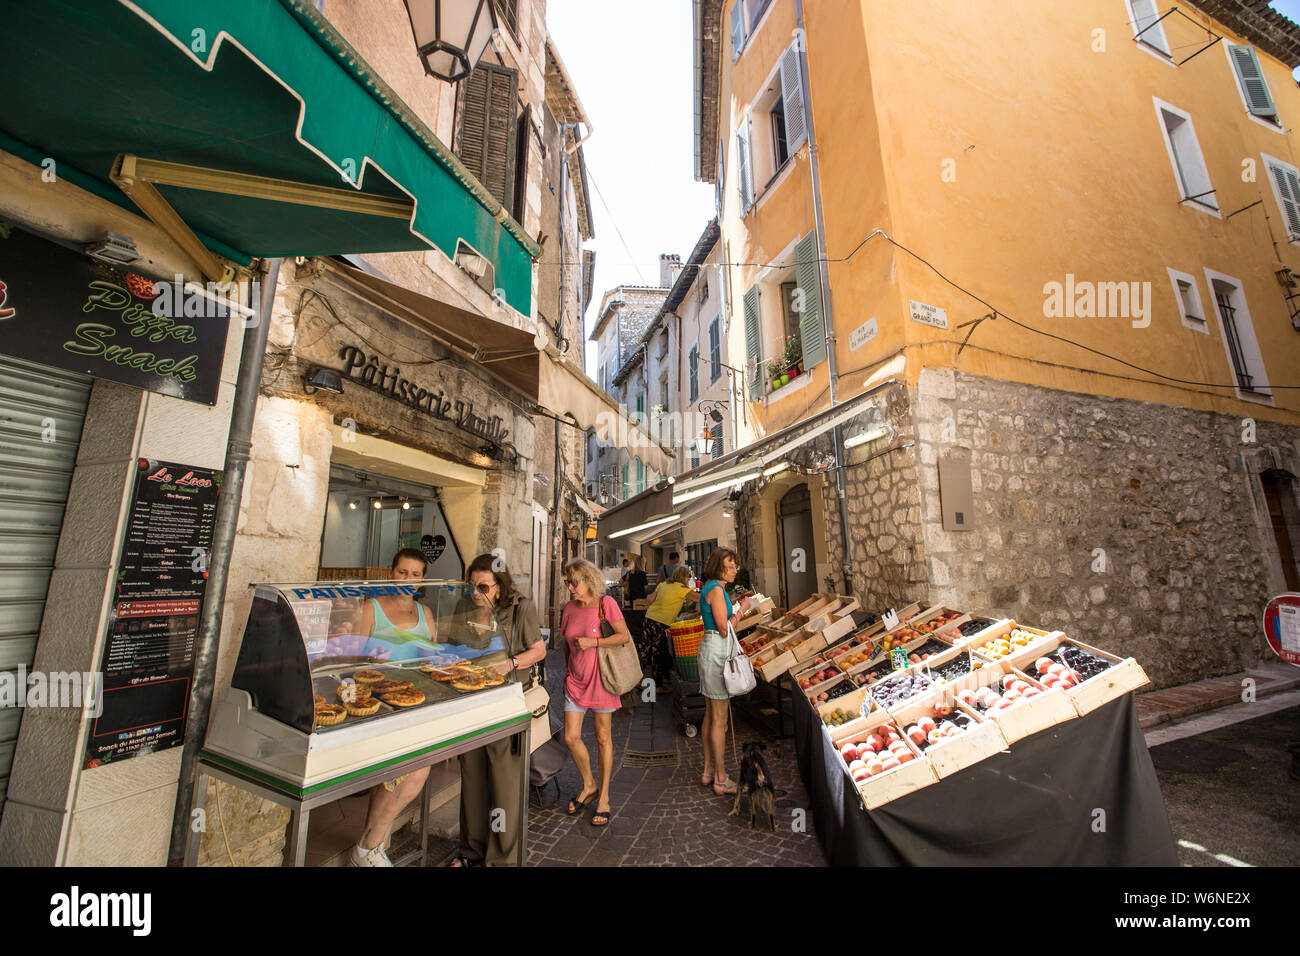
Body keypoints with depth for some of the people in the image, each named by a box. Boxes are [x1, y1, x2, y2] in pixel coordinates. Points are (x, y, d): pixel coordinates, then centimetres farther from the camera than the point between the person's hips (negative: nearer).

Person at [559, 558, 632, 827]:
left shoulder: (606, 603, -11)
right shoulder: (569, 609, 4)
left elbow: (624, 636, -15)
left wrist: (592, 642, -21)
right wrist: (568, 671, 14)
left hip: (600, 679, -4)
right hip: (575, 681, 5)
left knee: (603, 738, 8)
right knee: (571, 738, 3)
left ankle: (604, 797, 26)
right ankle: (589, 786, 30)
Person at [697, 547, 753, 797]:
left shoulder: (711, 588, 13)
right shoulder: (716, 589, -17)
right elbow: (724, 628, -19)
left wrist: (736, 607, 13)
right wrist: (741, 609, -8)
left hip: (710, 649, 10)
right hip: (717, 652, -10)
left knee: (711, 715, 18)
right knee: (720, 718, 1)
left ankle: (708, 771, 30)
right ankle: (721, 779, 14)